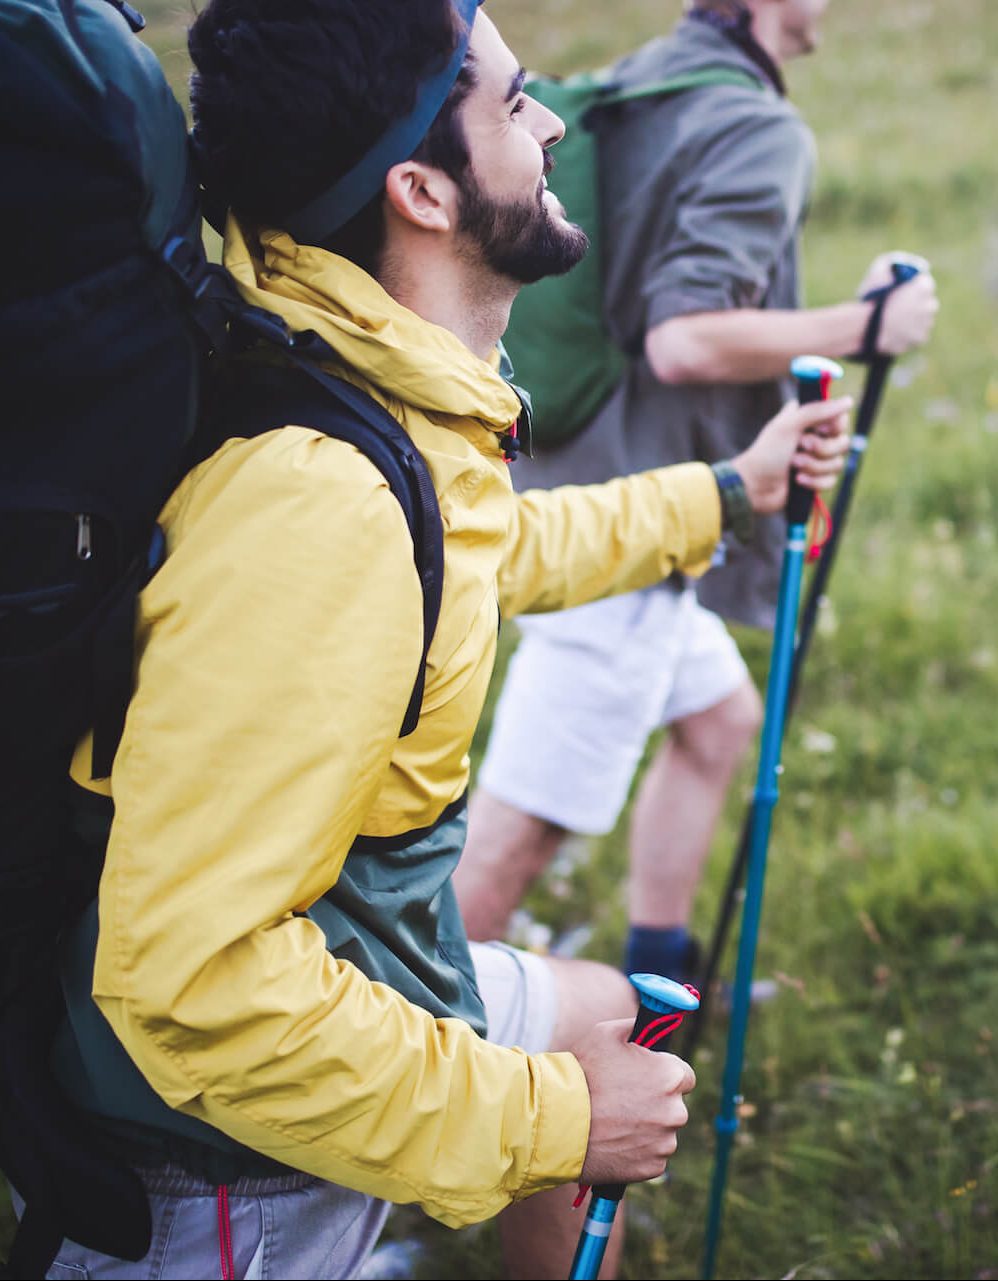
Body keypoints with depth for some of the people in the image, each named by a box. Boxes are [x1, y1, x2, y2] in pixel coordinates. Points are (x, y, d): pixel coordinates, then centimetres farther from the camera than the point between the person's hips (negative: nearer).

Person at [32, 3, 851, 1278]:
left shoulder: (400, 397, -2)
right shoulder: (317, 498, -34)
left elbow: (501, 551, 22)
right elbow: (194, 975, -36)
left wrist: (725, 490, 31)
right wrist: (548, 1120, -27)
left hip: (360, 971, 10)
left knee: (602, 1016, 25)